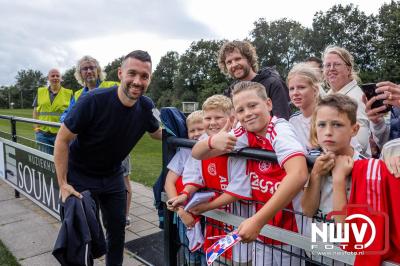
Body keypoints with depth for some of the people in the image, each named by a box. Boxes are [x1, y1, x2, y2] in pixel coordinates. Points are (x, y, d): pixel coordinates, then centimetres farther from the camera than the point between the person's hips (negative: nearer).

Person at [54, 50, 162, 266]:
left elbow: (156, 132, 10)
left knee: (117, 229, 13)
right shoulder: (94, 101, -28)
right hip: (80, 177, -4)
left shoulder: (146, 107, -12)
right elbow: (62, 140, -17)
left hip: (113, 177, 4)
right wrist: (63, 184, -17)